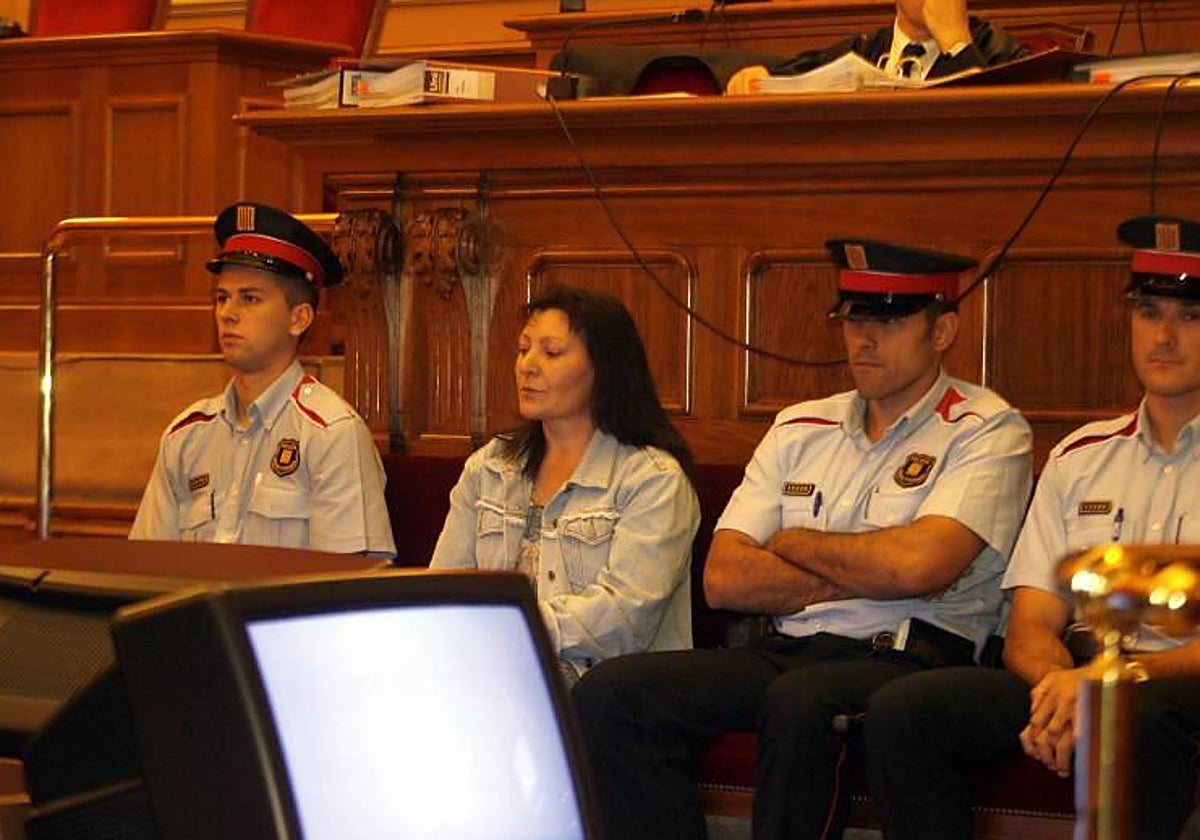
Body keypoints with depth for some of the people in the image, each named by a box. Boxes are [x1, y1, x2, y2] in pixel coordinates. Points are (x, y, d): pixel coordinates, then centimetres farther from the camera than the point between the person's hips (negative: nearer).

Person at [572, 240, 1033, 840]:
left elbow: (917, 565, -16)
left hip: (905, 661, -6)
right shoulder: (801, 430, 18)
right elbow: (723, 580, 7)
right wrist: (862, 576, -4)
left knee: (800, 700, -39)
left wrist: (793, 544, 1)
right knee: (609, 693, -18)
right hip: (783, 654, 6)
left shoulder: (987, 433, 2)